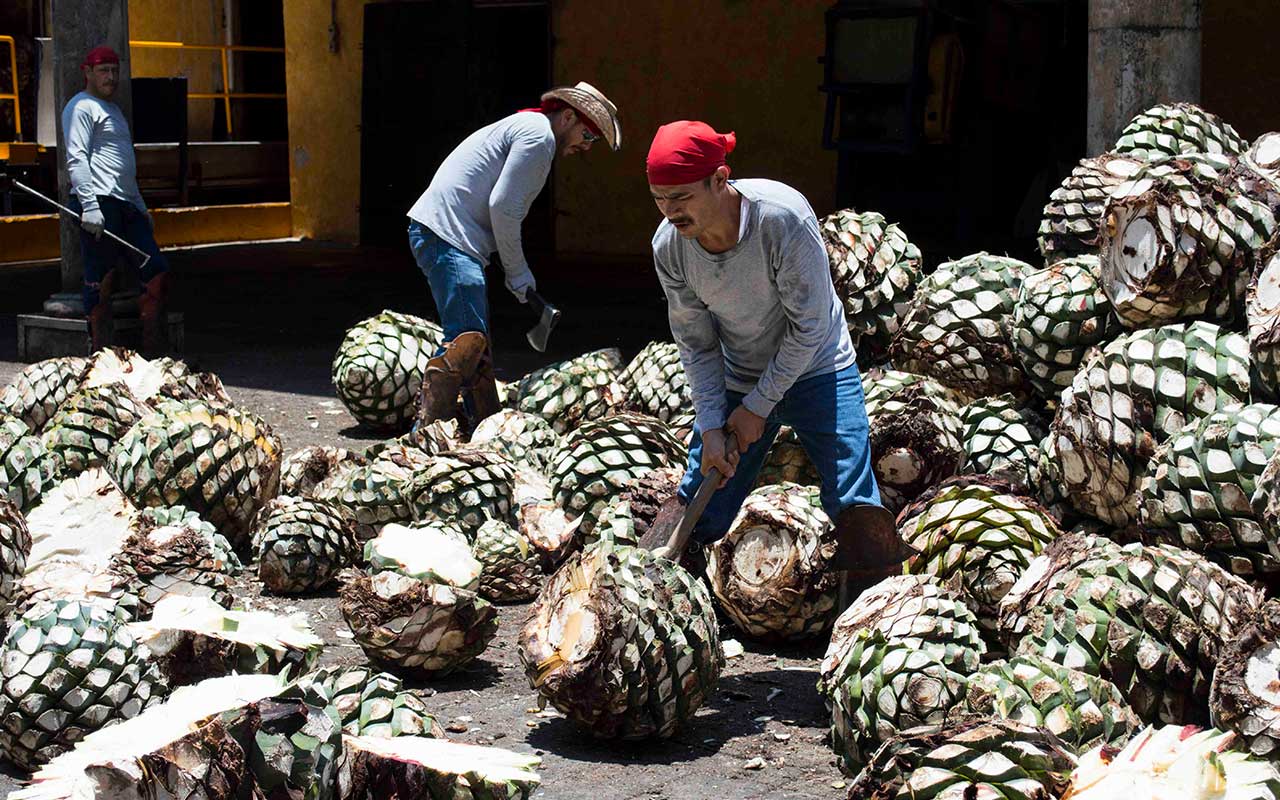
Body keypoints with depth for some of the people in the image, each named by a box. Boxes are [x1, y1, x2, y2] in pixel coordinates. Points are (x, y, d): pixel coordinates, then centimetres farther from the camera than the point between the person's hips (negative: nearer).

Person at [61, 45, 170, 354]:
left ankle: (154, 353, 7)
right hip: (98, 205, -9)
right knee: (101, 281, -6)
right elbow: (76, 159, -14)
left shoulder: (114, 109, 26)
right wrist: (90, 206, -23)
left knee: (157, 272, 4)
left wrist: (141, 206, 28)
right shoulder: (82, 107, -3)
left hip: (126, 207, 9)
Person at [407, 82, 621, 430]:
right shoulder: (539, 134, -8)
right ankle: (425, 430, -21)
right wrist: (518, 271, -6)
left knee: (477, 343, 16)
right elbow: (502, 206, -15)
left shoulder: (525, 126, 25)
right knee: (467, 339, -18)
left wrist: (516, 271, 14)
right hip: (447, 235, -11)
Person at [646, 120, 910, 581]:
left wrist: (758, 406, -17)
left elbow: (809, 326, -22)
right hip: (737, 382, 4)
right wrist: (711, 427, -12)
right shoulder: (668, 247, -15)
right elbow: (696, 344, -4)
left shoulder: (783, 218, -30)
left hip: (813, 368, -4)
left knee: (854, 504, -13)